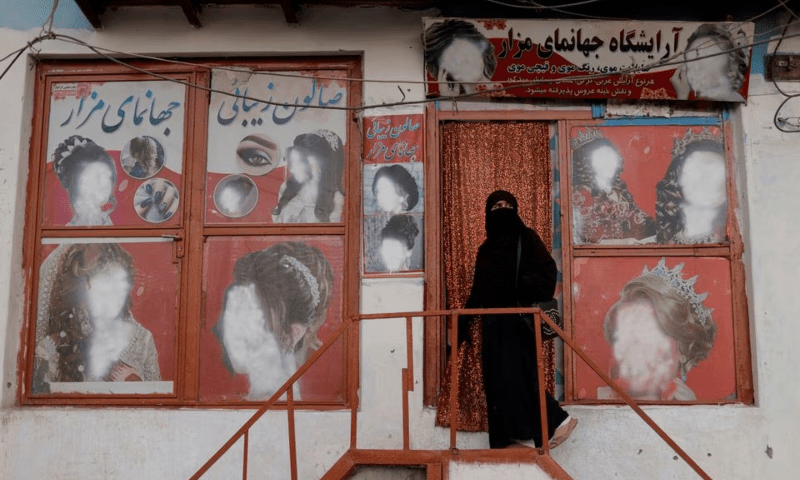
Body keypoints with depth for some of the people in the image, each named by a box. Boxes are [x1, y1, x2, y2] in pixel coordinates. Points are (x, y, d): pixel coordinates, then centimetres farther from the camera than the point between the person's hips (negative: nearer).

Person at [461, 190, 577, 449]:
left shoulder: (526, 238, 0)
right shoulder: (485, 249, 16)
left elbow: (549, 270, -11)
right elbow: (477, 290, 18)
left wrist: (529, 284, -30)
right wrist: (464, 320, 13)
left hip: (519, 320, -6)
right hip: (493, 322, 7)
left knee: (515, 374, -12)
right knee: (497, 378, 5)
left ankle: (556, 420, 5)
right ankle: (521, 434, 13)